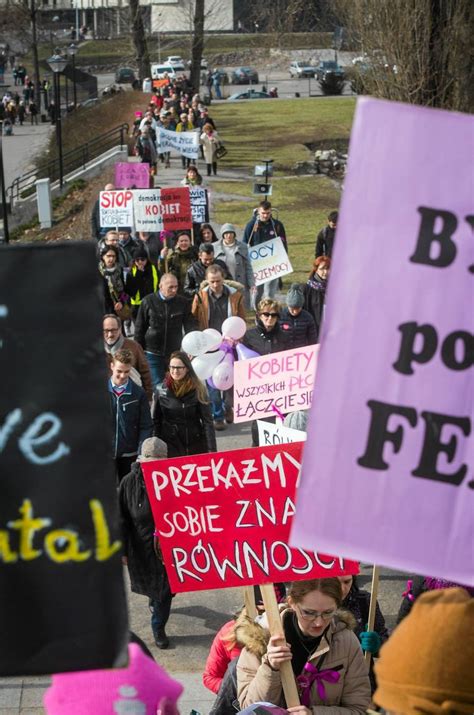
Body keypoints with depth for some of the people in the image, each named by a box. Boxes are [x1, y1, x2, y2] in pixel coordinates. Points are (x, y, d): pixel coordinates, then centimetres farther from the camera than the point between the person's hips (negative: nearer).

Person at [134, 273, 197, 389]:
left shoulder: (183, 303, 0)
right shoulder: (148, 302, -3)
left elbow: (190, 327, -2)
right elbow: (139, 328, 2)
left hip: (175, 353, 2)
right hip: (153, 354, -2)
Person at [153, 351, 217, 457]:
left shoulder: (198, 390, -5)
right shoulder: (161, 391, 0)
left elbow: (207, 421, -6)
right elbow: (156, 421, 6)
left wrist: (212, 449, -12)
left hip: (196, 447, -1)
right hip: (170, 447, 1)